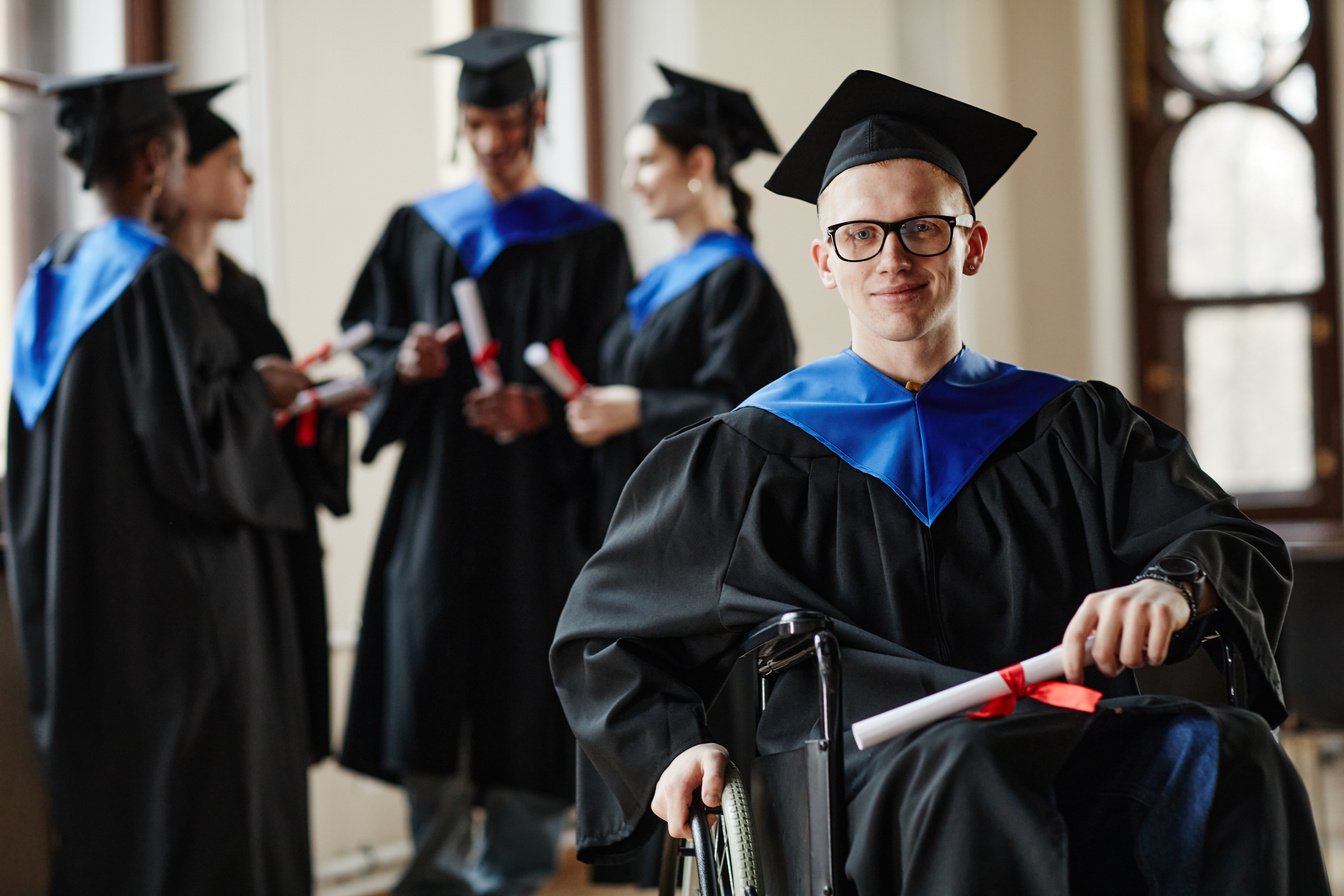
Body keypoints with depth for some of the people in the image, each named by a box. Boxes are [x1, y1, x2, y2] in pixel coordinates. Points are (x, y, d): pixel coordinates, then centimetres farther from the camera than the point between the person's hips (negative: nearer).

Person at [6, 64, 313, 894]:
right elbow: (197, 430, -22)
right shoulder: (156, 275, -17)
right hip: (170, 590, -9)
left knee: (100, 775, 16)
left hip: (74, 592, 9)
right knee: (191, 793, 0)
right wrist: (260, 392, -3)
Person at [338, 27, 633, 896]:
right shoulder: (417, 229, 12)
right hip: (435, 495, 3)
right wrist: (403, 363, -10)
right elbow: (370, 342, 12)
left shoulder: (587, 239, 2)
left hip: (538, 503, -2)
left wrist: (539, 411, -20)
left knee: (523, 689, -2)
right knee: (425, 671, -2)